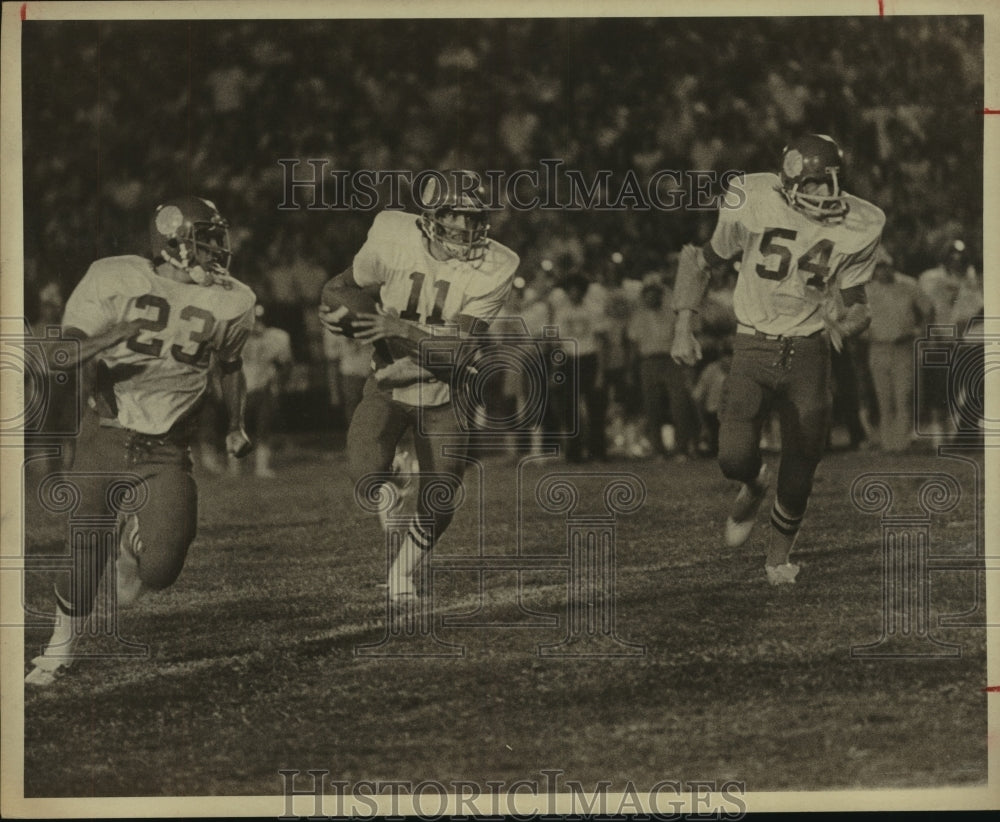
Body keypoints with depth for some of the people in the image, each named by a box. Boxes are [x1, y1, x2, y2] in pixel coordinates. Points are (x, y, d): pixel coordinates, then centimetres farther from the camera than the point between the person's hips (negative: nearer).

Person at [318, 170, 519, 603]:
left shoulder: (493, 267, -18)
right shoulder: (394, 238, -17)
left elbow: (458, 341, -25)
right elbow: (348, 283, 1)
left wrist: (400, 328, -37)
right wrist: (336, 304, -22)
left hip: (442, 393, 1)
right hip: (388, 385, -1)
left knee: (438, 506, 2)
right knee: (365, 470, -28)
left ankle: (404, 572, 35)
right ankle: (385, 488, 12)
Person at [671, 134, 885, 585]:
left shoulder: (858, 227, -7)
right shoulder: (753, 205, -12)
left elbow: (854, 303, 4)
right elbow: (699, 259, 4)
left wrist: (846, 320, -21)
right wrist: (683, 328, -1)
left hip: (807, 353, 1)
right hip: (753, 348, -1)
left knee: (799, 471, 2)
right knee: (735, 455, -18)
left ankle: (779, 555, 30)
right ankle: (753, 485, 21)